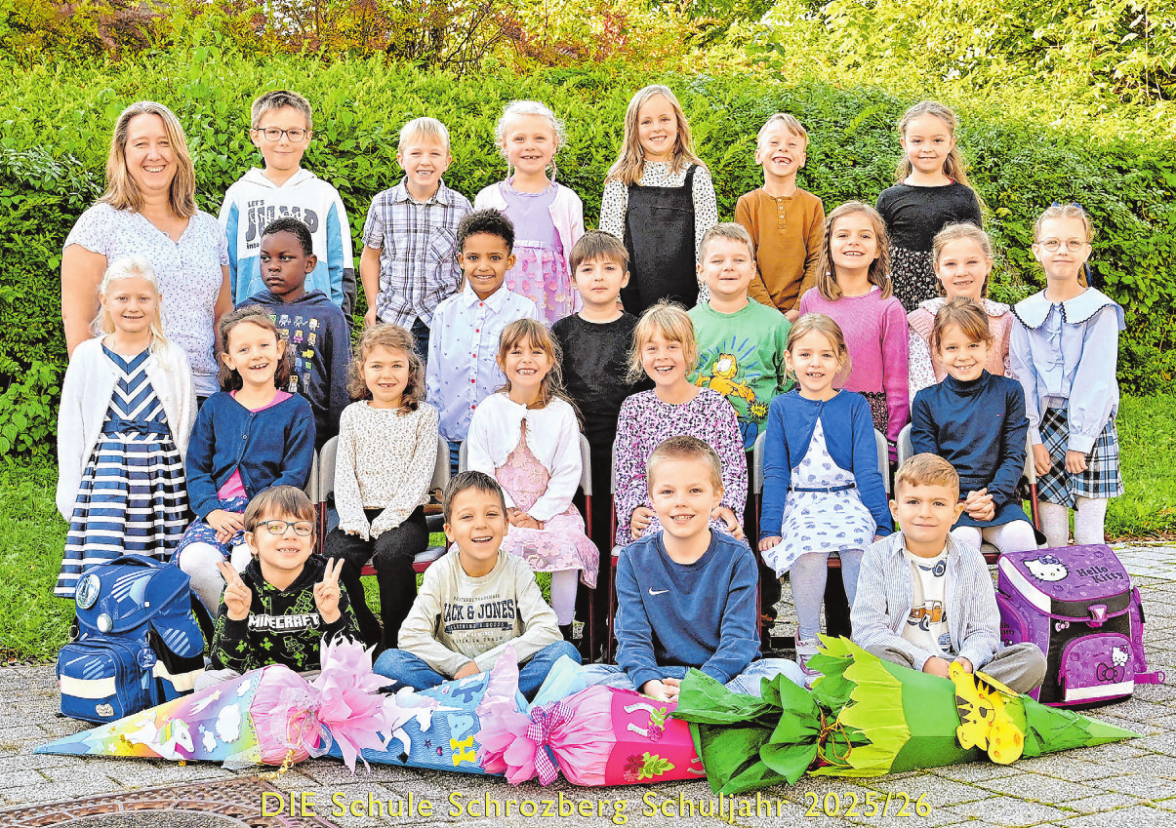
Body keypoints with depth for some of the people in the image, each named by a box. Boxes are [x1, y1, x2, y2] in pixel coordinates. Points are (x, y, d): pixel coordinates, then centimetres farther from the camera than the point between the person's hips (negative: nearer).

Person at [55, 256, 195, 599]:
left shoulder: (174, 358, 8)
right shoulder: (88, 356, 7)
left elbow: (187, 425, 12)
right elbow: (70, 429, 8)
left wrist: (186, 485, 7)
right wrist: (69, 493, 3)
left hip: (161, 472, 1)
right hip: (105, 472, -1)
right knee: (101, 567, -11)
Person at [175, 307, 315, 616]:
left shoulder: (296, 410, 6)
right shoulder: (215, 407, 15)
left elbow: (294, 475, -1)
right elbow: (196, 467, 11)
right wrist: (212, 511, -8)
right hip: (218, 511, 3)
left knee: (247, 559, -36)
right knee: (194, 559, -29)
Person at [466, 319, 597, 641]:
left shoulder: (561, 413, 2)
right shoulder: (488, 411, 3)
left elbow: (569, 473, -1)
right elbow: (480, 469, 1)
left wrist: (539, 515, -10)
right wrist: (506, 511, -11)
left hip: (550, 508, 0)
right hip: (500, 508, 0)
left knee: (567, 545, -25)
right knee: (499, 547, -28)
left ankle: (564, 629, -12)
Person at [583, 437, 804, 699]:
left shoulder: (737, 558, 0)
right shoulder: (634, 560, 4)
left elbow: (738, 639, -8)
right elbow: (632, 637, -4)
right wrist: (651, 684, -27)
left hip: (721, 675, -1)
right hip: (659, 675, 1)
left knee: (788, 670, -30)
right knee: (586, 675, -24)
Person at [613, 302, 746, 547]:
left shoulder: (715, 405, 7)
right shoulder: (633, 408, 9)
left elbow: (734, 469, 5)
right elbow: (627, 472, 8)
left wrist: (727, 508, -13)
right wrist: (635, 508, -11)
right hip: (653, 516, 0)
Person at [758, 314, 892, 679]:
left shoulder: (854, 406, 7)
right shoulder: (781, 408, 8)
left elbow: (867, 470, 5)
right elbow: (775, 473, 7)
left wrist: (881, 524, -5)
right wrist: (770, 527, -4)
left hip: (848, 501, 0)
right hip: (800, 502, 0)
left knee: (859, 546, -33)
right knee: (808, 551, -32)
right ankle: (808, 637, -15)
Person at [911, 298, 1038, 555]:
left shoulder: (1009, 392, 9)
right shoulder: (926, 400, 6)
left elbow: (1014, 456, 5)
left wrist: (992, 497, -11)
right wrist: (963, 502, -13)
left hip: (998, 497, 1)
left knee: (1020, 536, -28)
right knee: (964, 538, -31)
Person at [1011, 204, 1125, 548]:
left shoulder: (1101, 310, -5)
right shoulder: (1025, 313, 5)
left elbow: (1095, 380, -10)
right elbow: (1023, 378, 3)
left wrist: (1079, 441, -13)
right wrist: (1033, 439, -5)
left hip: (1092, 424, -2)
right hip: (1045, 423, 3)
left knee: (1088, 538, -2)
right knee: (1051, 536, 3)